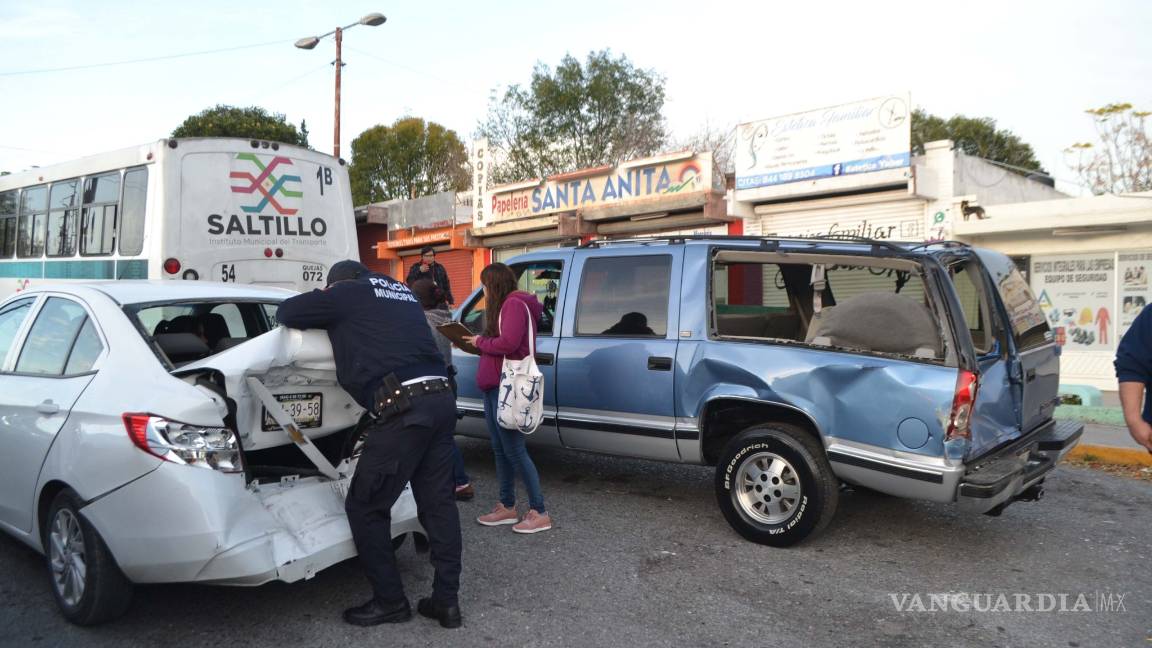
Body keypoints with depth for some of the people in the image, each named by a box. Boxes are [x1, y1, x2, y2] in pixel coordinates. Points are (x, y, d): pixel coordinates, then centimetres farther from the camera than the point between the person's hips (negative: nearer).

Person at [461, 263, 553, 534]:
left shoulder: (514, 303, -12)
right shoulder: (505, 305, 19)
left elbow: (508, 344, -24)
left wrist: (480, 342, -10)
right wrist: (480, 343, 1)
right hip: (495, 386, 10)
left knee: (514, 450, -7)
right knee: (500, 449, 13)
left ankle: (539, 513, -1)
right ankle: (507, 507, 22)